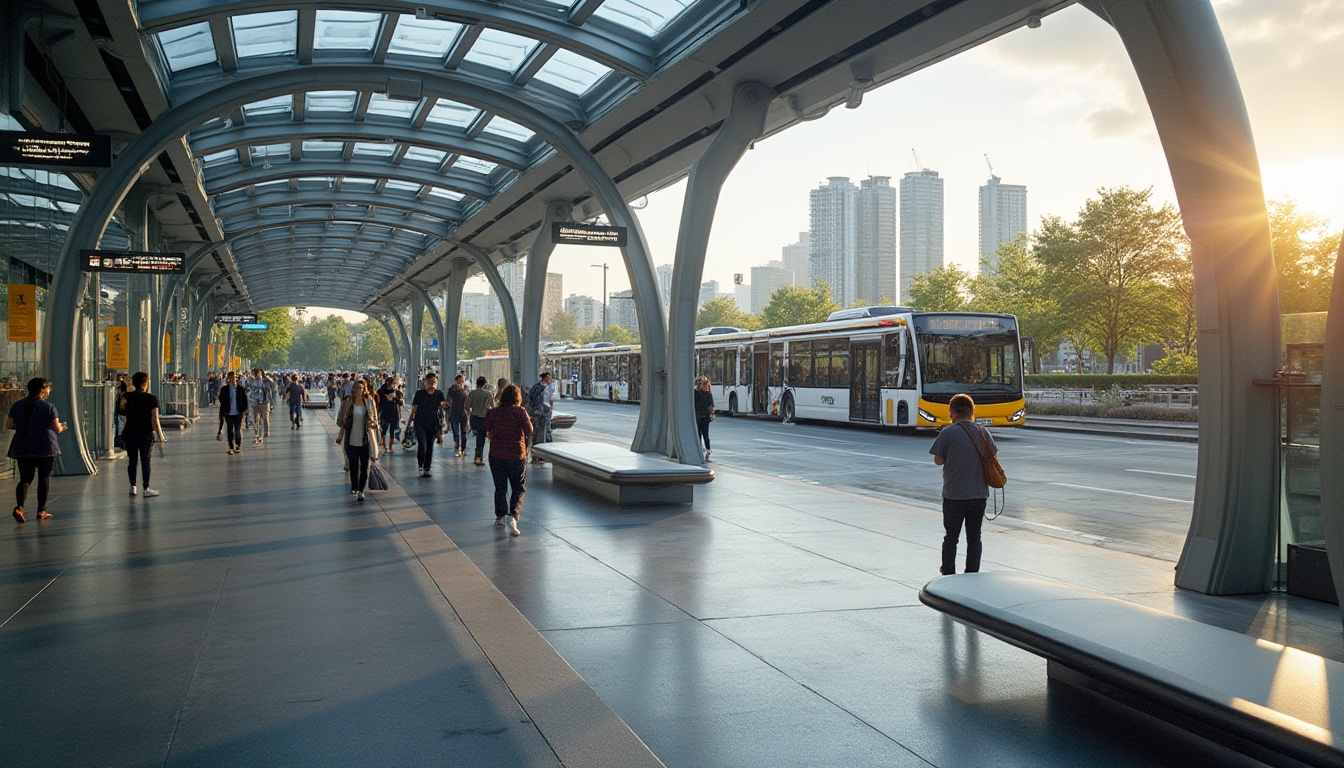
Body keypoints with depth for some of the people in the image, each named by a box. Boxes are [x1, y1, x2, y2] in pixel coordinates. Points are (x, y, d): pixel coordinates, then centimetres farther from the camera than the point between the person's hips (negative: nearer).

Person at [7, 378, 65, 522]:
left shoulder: (17, 406, 4)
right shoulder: (49, 407, -9)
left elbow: (8, 425, 2)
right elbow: (57, 428, -9)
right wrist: (61, 427, 14)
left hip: (22, 449, 3)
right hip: (45, 448, -3)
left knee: (25, 478, 8)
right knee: (44, 478, 8)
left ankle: (19, 506, -15)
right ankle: (41, 510, 10)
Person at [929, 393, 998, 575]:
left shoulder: (948, 432, -12)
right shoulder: (983, 432, 0)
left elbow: (938, 460, -7)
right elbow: (993, 457, 9)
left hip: (954, 494, -3)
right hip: (979, 494, 3)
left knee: (951, 537, 9)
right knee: (974, 537, 11)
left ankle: (948, 576, 13)